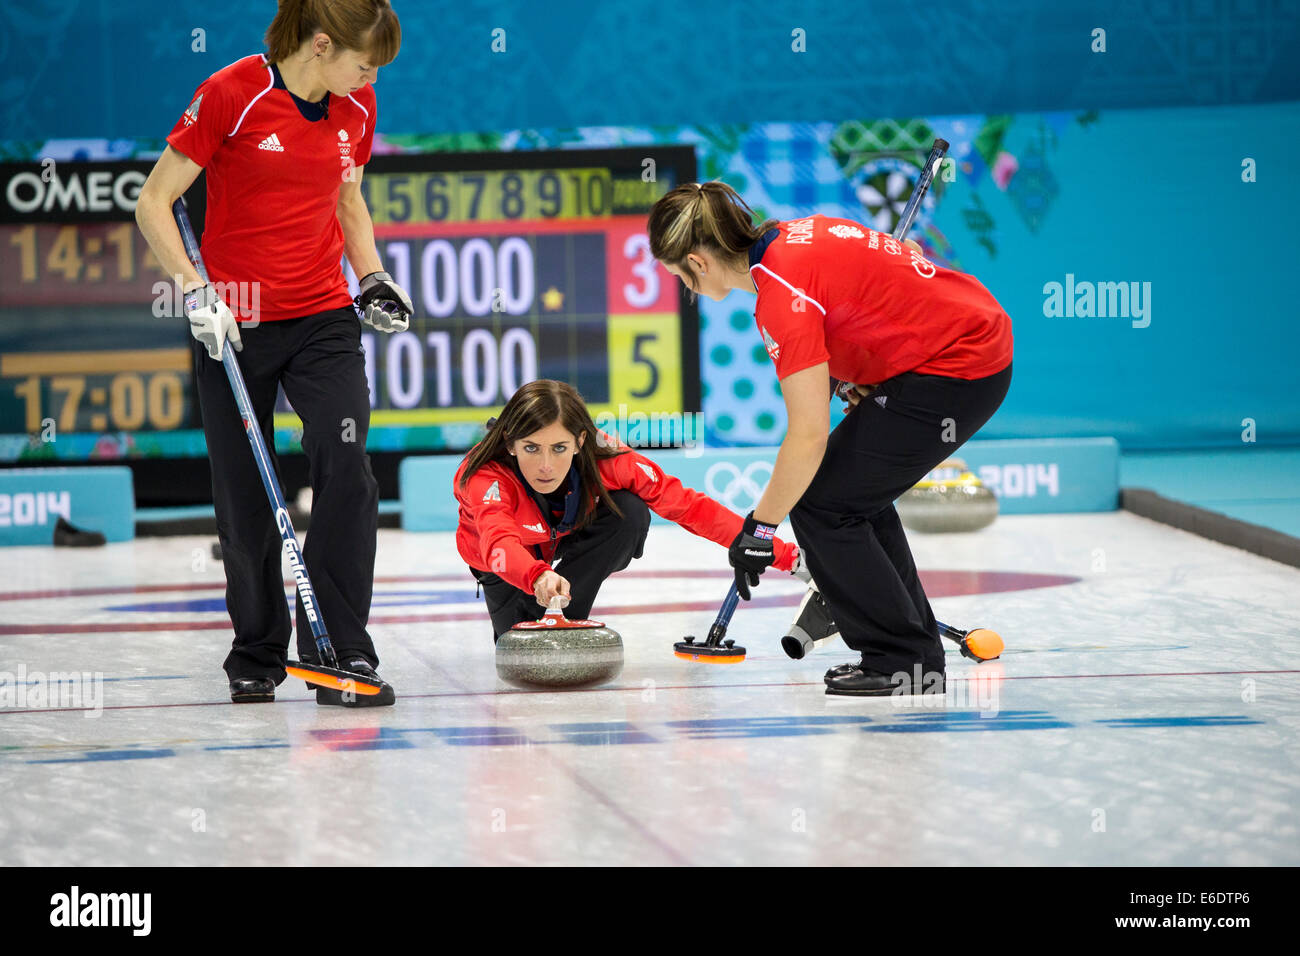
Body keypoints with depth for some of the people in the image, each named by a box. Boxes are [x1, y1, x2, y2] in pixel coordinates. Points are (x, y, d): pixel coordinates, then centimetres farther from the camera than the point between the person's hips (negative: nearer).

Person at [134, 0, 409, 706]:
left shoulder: (354, 108, 3)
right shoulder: (231, 95, -14)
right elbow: (154, 203, -10)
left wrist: (374, 279, 6)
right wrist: (196, 291, -19)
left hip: (324, 318, 3)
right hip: (234, 324, -3)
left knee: (347, 470, -16)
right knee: (244, 497, 4)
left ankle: (342, 653, -10)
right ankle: (257, 658, 24)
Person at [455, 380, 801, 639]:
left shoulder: (604, 460, -32)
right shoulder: (487, 479, -40)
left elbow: (685, 505, -27)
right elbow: (498, 543, -59)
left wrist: (777, 553, -31)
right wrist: (539, 578, -82)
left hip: (573, 547, 1)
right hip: (513, 564, -1)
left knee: (629, 511, -28)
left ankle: (561, 619, -18)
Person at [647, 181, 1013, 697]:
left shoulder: (783, 293, -21)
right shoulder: (791, 235, 7)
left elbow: (808, 437, -22)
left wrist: (760, 524, -11)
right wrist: (861, 383, 10)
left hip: (952, 373, -10)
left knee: (819, 505, -5)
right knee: (854, 492, 20)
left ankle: (902, 660, 1)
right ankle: (917, 652, 26)